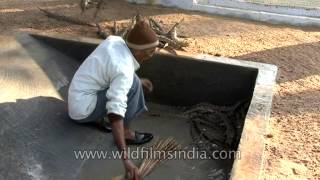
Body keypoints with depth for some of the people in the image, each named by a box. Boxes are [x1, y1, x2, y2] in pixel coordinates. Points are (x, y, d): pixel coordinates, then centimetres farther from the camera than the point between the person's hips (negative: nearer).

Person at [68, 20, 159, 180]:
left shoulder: (114, 40, -4)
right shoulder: (124, 70, -27)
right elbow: (116, 115, -35)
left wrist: (138, 81, 21)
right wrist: (126, 159, -37)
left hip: (77, 98, 9)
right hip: (83, 108, -8)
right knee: (132, 85, -17)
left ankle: (99, 118, 14)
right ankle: (125, 133, -4)